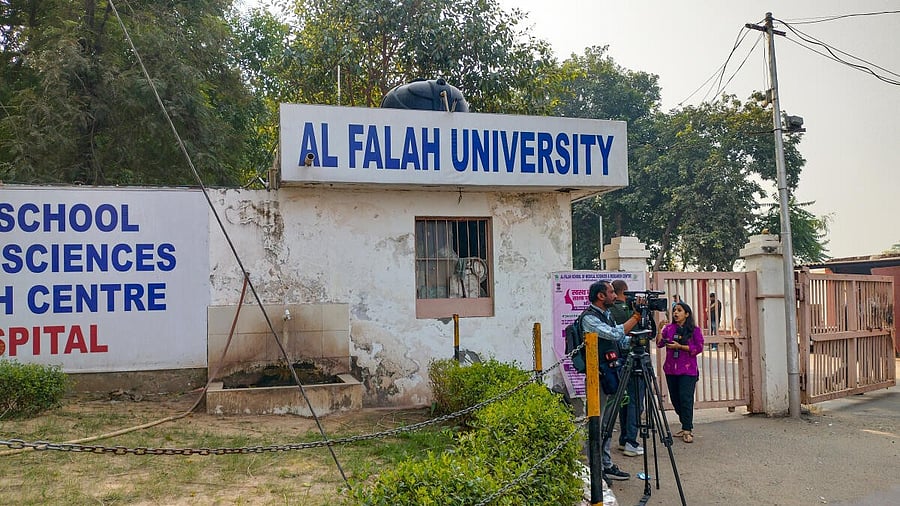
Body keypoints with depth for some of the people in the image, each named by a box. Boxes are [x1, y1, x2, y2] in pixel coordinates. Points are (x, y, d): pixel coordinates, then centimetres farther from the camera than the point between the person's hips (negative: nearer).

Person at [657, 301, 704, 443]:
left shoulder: (695, 330, -1)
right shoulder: (669, 328, 8)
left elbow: (699, 348, -8)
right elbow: (659, 344, 0)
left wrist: (680, 346, -15)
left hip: (688, 370, -4)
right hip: (671, 370, 4)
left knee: (685, 399, -8)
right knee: (675, 399, 10)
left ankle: (687, 430, 0)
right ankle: (686, 427, 24)